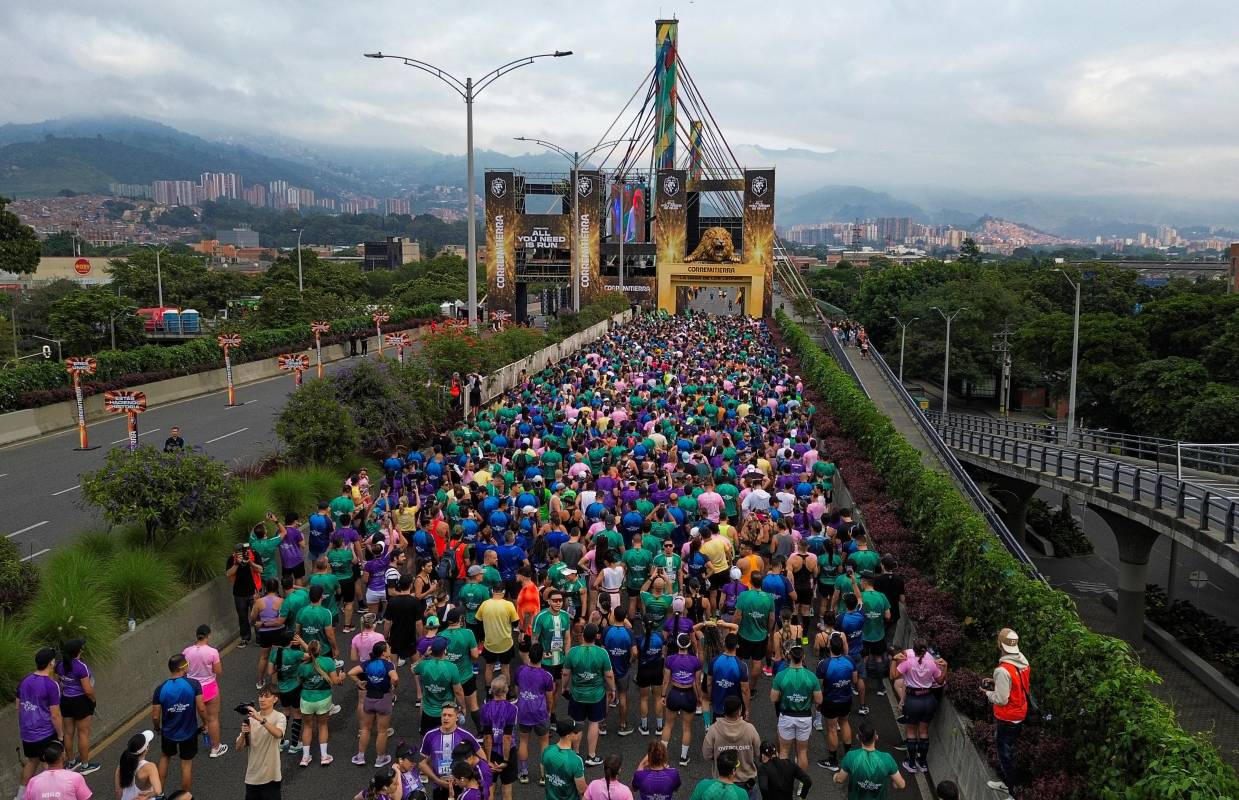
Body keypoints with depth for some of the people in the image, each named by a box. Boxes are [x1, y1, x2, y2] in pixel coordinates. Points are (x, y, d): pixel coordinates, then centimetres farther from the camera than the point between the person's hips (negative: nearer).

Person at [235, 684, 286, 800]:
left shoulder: (279, 717, -8)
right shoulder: (251, 718, 5)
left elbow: (278, 734, -31)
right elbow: (239, 747, 2)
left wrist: (260, 719, -42)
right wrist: (243, 734, -18)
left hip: (271, 776, -4)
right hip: (252, 775, 4)